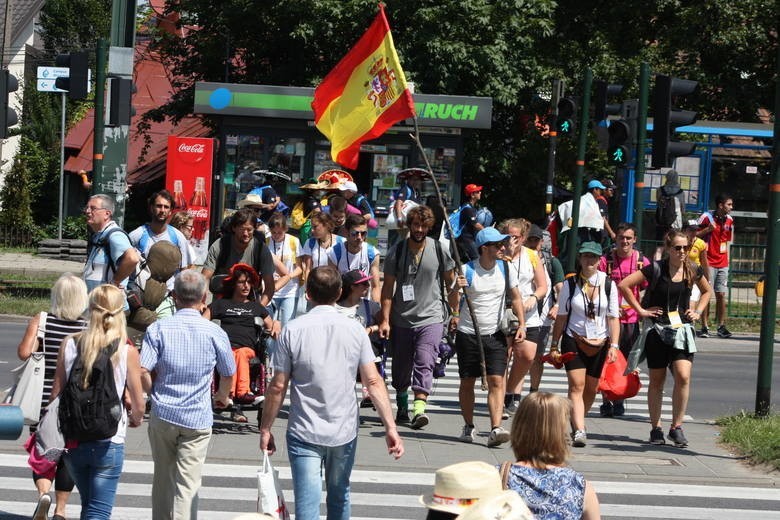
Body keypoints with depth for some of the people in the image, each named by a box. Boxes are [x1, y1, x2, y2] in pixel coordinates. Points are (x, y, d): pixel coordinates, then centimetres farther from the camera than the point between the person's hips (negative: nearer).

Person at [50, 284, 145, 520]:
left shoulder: (70, 344, -4)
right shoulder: (127, 351, -11)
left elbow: (56, 394, 1)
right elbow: (138, 405, -5)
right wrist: (135, 419, 18)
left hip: (73, 439, 4)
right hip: (109, 442, -4)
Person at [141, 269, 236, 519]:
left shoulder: (158, 329, -6)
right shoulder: (215, 333, -5)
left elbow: (143, 371, -12)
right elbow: (228, 375, 8)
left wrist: (154, 393, 9)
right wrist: (222, 397, 30)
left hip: (162, 414, 1)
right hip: (197, 418, -1)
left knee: (162, 478, 17)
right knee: (187, 484, -2)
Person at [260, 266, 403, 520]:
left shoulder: (293, 330, -8)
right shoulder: (354, 330, -3)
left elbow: (278, 387, -7)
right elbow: (373, 382, -7)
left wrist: (265, 429, 3)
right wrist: (390, 426, -4)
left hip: (304, 433, -2)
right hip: (344, 432, 3)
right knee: (339, 496, 21)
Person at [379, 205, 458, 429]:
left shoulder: (440, 251, 0)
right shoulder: (396, 252, 0)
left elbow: (451, 284, 10)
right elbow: (388, 287, 2)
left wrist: (455, 314, 9)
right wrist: (385, 320, -3)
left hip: (431, 318, -2)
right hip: (401, 320, 2)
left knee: (424, 363, -17)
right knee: (401, 367, 12)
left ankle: (419, 408, -26)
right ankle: (402, 407, 31)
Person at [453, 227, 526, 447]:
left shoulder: (506, 269, 2)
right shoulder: (466, 271, -8)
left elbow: (515, 298, 13)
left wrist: (521, 324, 2)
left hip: (495, 334, 1)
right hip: (468, 333, -1)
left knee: (496, 381, -11)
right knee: (467, 382, 7)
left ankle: (495, 429, -18)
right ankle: (469, 427, 23)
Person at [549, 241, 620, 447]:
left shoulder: (608, 284, 2)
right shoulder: (570, 284, 1)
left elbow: (613, 317, 3)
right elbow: (561, 316, 6)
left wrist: (614, 345, -6)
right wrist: (554, 345, 5)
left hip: (599, 343, 2)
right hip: (574, 340, -2)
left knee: (591, 390, 6)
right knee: (576, 385, -15)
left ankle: (575, 423, 27)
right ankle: (579, 431, -23)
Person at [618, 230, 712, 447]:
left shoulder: (693, 271, 3)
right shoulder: (656, 270, -8)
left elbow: (707, 291, 23)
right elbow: (623, 285, -9)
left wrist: (698, 312, 9)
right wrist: (640, 310, -7)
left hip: (682, 330, 2)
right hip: (657, 330, -2)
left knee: (683, 376, -14)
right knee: (657, 380, 7)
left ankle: (676, 427, -4)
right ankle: (656, 429, 16)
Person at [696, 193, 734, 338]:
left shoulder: (729, 220, 8)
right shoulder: (707, 217, -8)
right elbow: (695, 234, -4)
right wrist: (708, 229, -19)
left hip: (723, 264, 5)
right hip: (709, 263, -5)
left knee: (721, 295, 3)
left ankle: (721, 327, 8)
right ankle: (704, 327, 1)